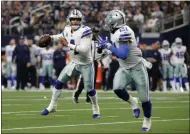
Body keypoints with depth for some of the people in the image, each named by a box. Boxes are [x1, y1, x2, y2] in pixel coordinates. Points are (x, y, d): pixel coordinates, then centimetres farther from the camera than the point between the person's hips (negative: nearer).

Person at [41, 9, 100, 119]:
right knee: (59, 82, 2)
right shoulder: (68, 29, -5)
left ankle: (96, 109, 23)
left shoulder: (85, 31, -25)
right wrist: (50, 38, 4)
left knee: (89, 89, -1)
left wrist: (68, 44, -29)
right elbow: (61, 36, 21)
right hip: (74, 63, 6)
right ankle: (52, 106, 17)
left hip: (86, 64, -6)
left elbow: (84, 49, -35)